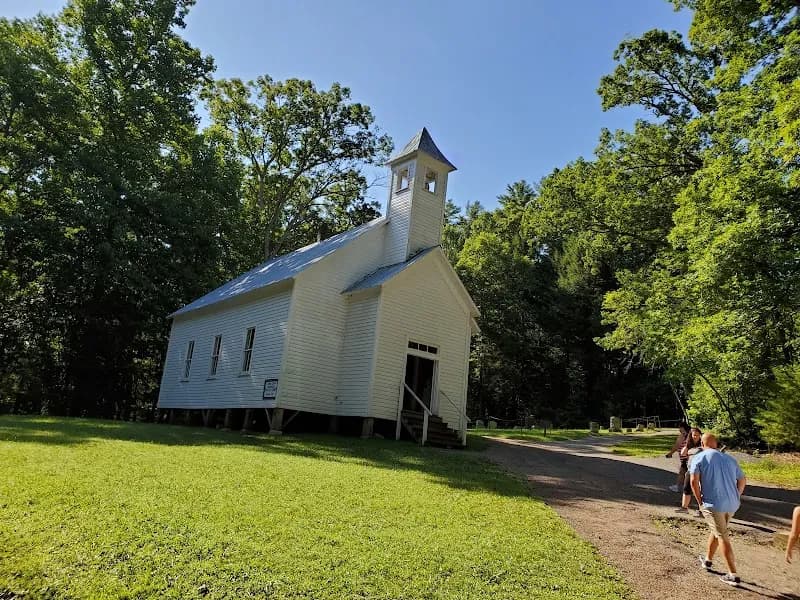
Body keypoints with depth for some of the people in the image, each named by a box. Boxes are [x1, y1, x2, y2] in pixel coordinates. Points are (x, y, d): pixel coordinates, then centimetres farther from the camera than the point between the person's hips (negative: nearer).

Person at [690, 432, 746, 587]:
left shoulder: (699, 458, -5)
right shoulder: (729, 458, 11)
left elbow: (694, 481, -14)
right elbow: (742, 480, 13)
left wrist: (700, 501, -3)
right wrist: (736, 499, 19)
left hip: (713, 504, -6)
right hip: (732, 504, 6)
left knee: (723, 537, 2)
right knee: (715, 531, 23)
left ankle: (733, 575, 2)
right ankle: (707, 561, 37)